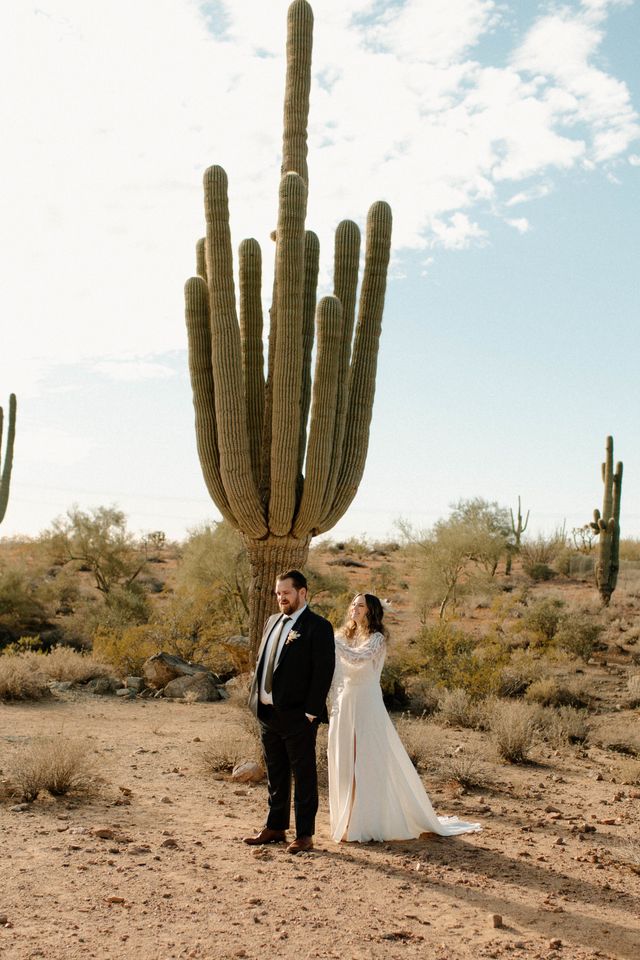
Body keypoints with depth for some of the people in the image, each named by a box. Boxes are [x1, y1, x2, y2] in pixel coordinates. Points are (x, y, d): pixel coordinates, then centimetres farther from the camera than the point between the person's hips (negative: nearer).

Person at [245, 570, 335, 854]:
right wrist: (256, 697, 10)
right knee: (275, 774, 17)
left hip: (297, 716, -7)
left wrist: (311, 711, -17)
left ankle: (304, 834, 13)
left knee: (304, 775, 4)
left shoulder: (318, 627, -10)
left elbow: (324, 671, -14)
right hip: (267, 711, 7)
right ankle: (275, 827, 29)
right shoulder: (273, 622, 13)